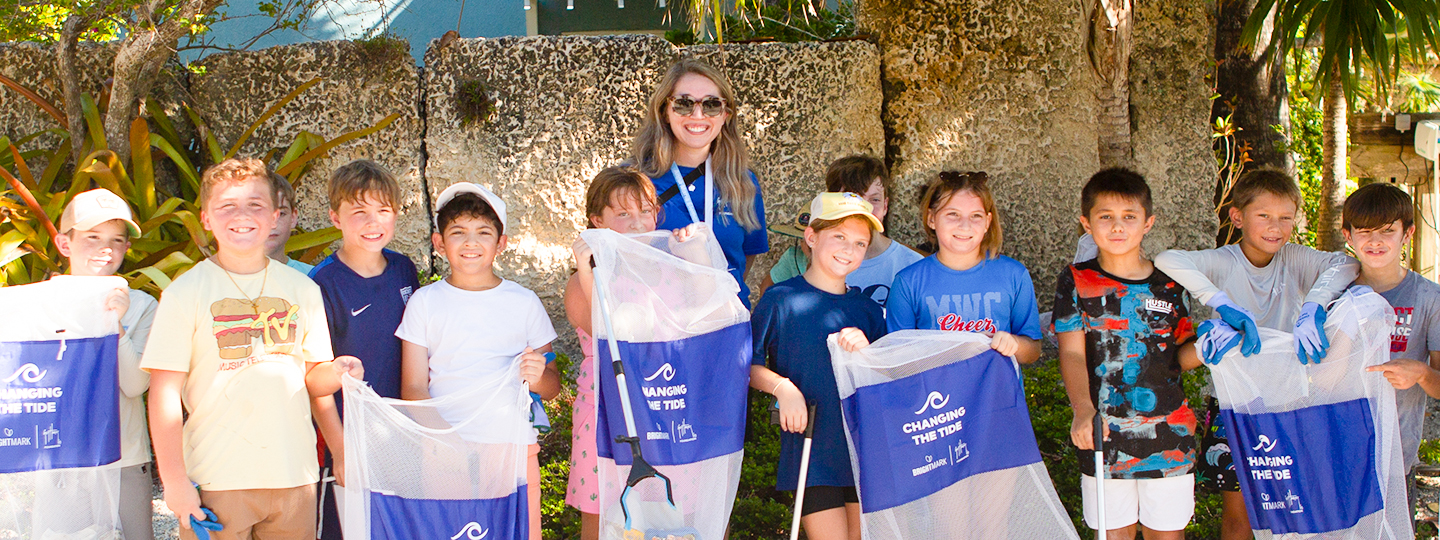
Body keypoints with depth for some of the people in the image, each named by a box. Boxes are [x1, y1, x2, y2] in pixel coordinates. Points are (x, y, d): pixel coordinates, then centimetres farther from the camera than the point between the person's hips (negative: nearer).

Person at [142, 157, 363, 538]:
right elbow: (165, 394, -4)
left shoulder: (302, 289, 9)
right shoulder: (186, 292, -2)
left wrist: (335, 372, -10)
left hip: (294, 477, 3)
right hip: (216, 478, -3)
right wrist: (174, 481, -9)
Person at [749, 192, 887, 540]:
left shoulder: (868, 310, 10)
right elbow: (748, 365, 0)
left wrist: (866, 351, -8)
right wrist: (782, 387, -17)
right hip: (810, 455, -4)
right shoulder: (780, 299, -3)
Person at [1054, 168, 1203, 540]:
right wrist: (1083, 410, -22)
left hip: (1168, 435, 1)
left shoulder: (1167, 284, 5)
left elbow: (1182, 355, 8)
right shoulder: (1077, 282, 0)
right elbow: (1072, 353, -6)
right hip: (1104, 436, -1)